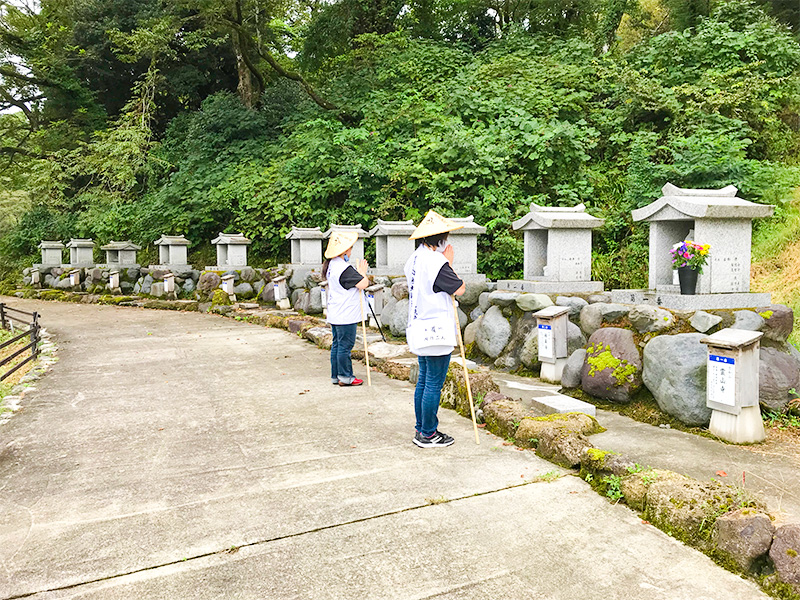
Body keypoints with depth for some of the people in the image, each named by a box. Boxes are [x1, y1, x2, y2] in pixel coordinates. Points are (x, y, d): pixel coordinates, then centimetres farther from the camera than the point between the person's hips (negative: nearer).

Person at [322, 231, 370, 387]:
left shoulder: (331, 265, 11)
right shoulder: (344, 268, -20)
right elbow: (363, 284, -21)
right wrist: (362, 272, -2)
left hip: (335, 315, 10)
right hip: (346, 316, -10)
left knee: (337, 345, 14)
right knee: (345, 346, -1)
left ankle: (335, 376, 21)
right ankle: (345, 377, 7)